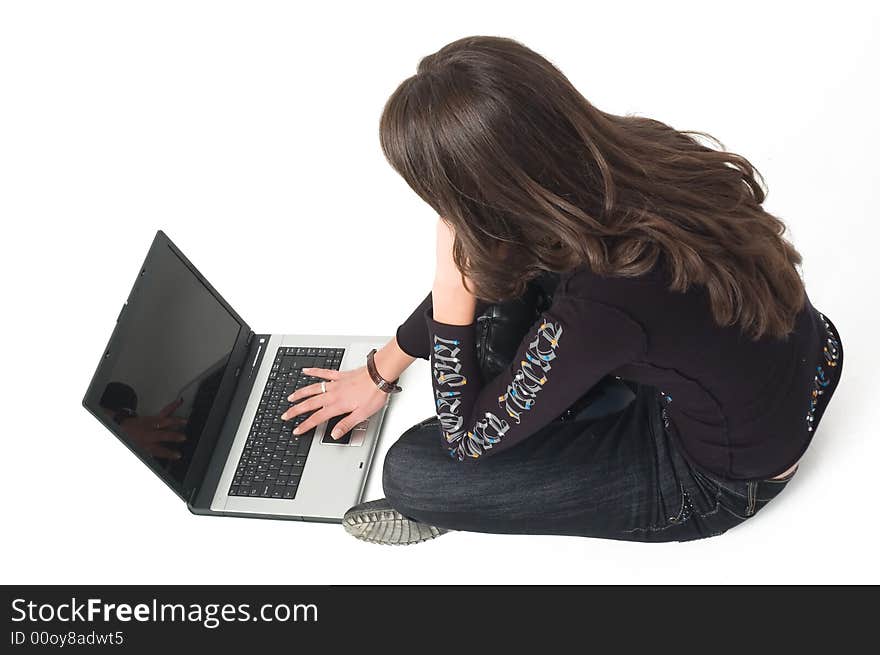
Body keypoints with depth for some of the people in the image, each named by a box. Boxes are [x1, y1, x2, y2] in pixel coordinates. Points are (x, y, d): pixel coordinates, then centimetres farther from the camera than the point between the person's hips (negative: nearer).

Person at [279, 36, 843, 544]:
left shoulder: (599, 305, -39)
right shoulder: (631, 148, -17)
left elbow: (466, 439, -19)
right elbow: (489, 264, -1)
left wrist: (451, 282, -25)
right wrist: (381, 372, 10)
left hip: (718, 482, -6)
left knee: (412, 473, -10)